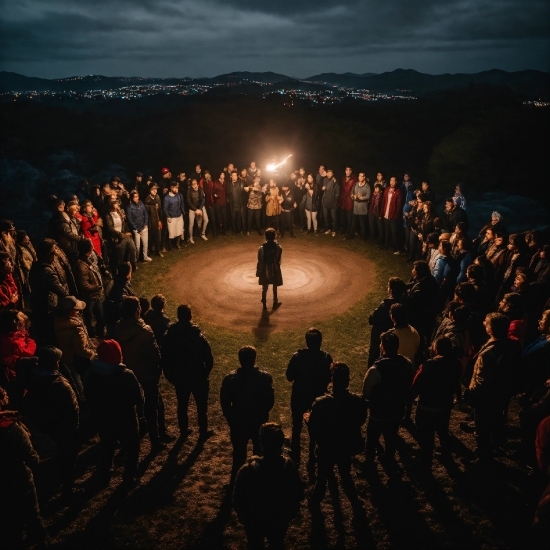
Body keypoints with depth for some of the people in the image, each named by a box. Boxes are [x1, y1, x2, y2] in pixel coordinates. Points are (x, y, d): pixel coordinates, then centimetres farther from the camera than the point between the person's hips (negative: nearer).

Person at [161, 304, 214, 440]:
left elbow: (164, 358, -3)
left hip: (179, 378, 3)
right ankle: (203, 432, 30)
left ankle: (183, 431, 36)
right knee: (201, 406, 17)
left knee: (182, 405, 22)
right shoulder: (198, 336, -24)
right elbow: (209, 359, -19)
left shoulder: (168, 335, -13)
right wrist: (205, 374, 0)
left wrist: (169, 375, 11)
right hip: (198, 377, -3)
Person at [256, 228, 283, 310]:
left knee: (264, 289, 14)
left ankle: (264, 305, 21)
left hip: (265, 271, 0)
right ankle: (275, 303, 32)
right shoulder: (278, 247, -16)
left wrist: (258, 272, 1)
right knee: (275, 288, 19)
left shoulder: (262, 248, -16)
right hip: (275, 270, 0)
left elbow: (260, 262, -11)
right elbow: (279, 260, -7)